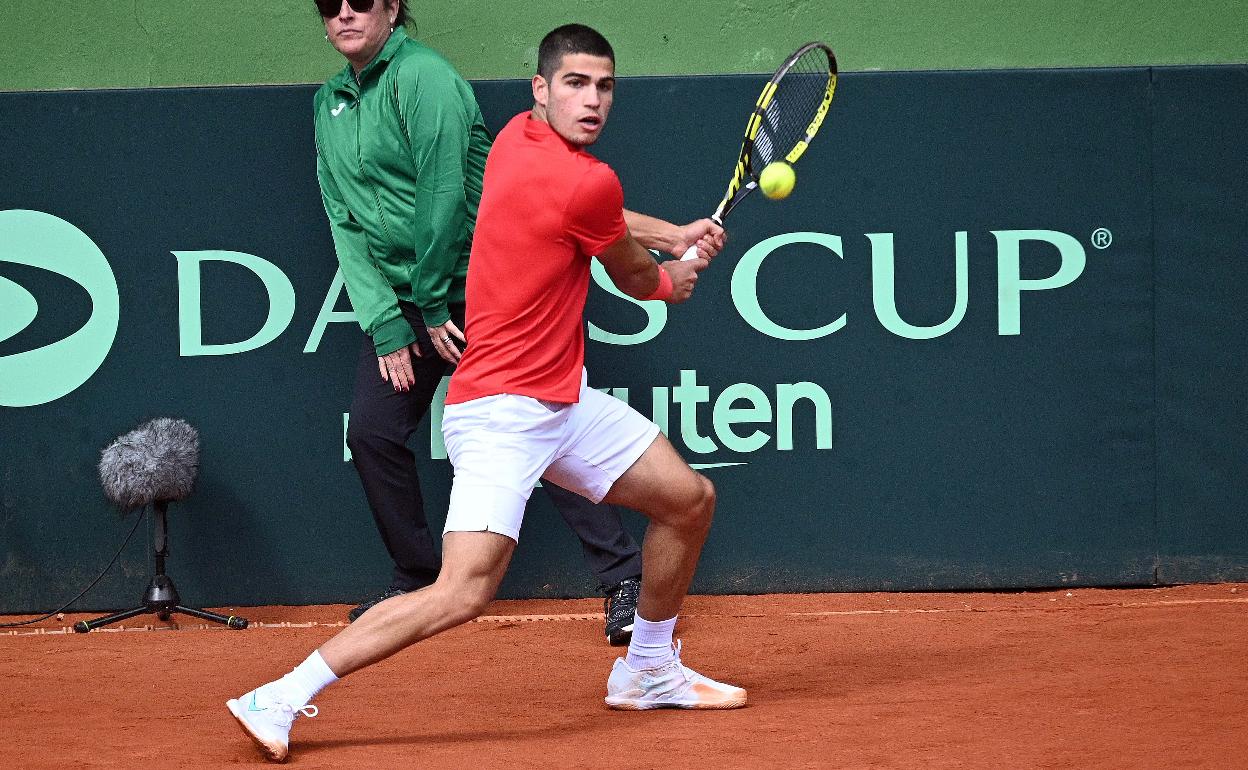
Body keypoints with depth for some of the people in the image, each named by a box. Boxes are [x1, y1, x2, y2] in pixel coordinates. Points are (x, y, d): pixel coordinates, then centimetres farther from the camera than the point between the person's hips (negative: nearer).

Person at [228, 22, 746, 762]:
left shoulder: (520, 136, 5)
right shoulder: (587, 183, -21)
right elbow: (636, 279, 1)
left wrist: (673, 235, 23)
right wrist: (674, 279, 23)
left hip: (565, 399, 10)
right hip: (502, 414, -10)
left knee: (690, 499, 17)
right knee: (463, 594, -20)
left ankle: (649, 672, 34)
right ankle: (278, 700, -14)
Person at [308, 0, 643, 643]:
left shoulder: (421, 75, -14)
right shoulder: (329, 105, 9)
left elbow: (444, 194, -18)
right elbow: (345, 224, 6)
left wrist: (432, 306, -14)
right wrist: (384, 324, -4)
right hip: (400, 300, 7)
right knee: (371, 432, 0)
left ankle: (623, 578, -5)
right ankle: (416, 582, 16)